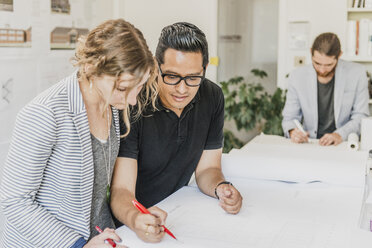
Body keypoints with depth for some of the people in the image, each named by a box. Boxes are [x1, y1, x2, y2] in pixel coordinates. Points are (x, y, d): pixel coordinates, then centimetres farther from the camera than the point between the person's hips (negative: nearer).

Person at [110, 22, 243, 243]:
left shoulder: (212, 97, -4)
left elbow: (206, 168, 4)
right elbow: (121, 191, -22)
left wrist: (220, 187, -17)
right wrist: (135, 218, -42)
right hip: (130, 224, -4)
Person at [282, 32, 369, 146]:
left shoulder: (357, 73, -4)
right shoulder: (297, 76, -2)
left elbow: (361, 116, -3)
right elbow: (290, 117, 4)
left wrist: (340, 134, -21)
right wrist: (292, 131, -19)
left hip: (345, 144, 0)